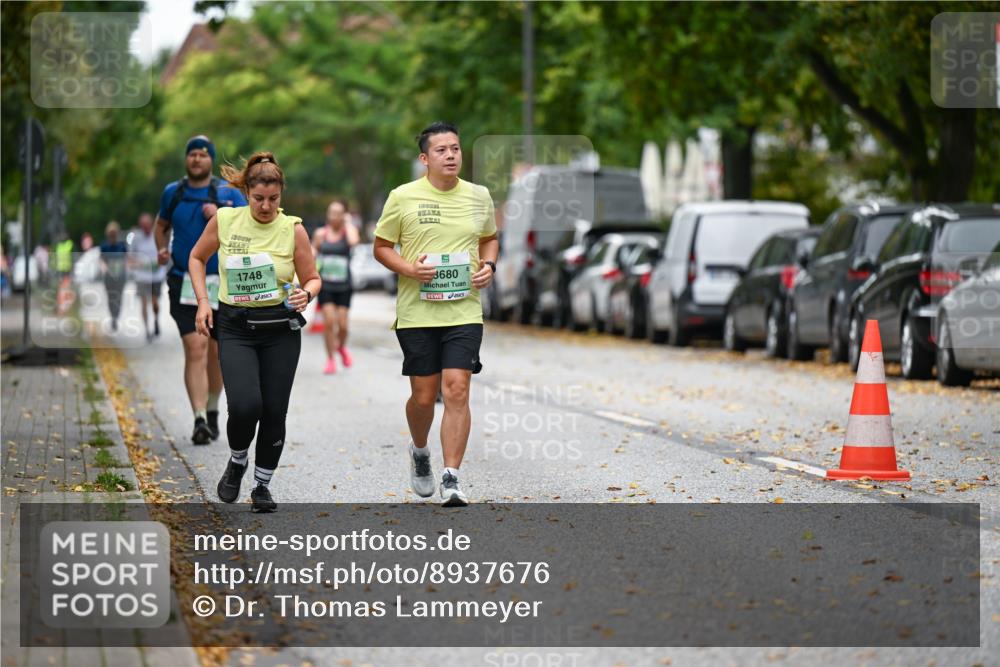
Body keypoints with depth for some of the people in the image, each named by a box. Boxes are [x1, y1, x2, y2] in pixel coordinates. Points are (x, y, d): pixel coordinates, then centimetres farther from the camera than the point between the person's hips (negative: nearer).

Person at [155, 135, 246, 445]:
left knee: (215, 350, 10)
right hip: (184, 284, 0)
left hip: (221, 283, 0)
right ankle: (199, 420, -21)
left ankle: (212, 410, 32)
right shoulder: (173, 193, 8)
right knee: (195, 347, -15)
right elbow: (162, 224, 25)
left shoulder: (229, 194, 1)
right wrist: (161, 249, 7)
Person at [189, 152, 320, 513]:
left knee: (274, 412, 1)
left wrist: (306, 293, -19)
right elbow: (197, 258, 13)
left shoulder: (293, 229, -5)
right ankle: (237, 461, 13)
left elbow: (313, 279, 4)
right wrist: (203, 301, 3)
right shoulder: (224, 220, -3)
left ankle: (262, 485, 21)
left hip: (280, 328, 1)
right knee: (245, 405, -18)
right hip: (235, 326, -1)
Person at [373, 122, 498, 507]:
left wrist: (488, 266, 2)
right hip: (417, 313, -1)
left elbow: (489, 238, 23)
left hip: (465, 312, 1)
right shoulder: (403, 197, -3)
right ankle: (419, 452, 36)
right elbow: (381, 247, 4)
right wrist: (409, 269, -14)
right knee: (424, 395, 4)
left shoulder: (479, 196, 6)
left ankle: (451, 479, -8)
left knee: (457, 390, -11)